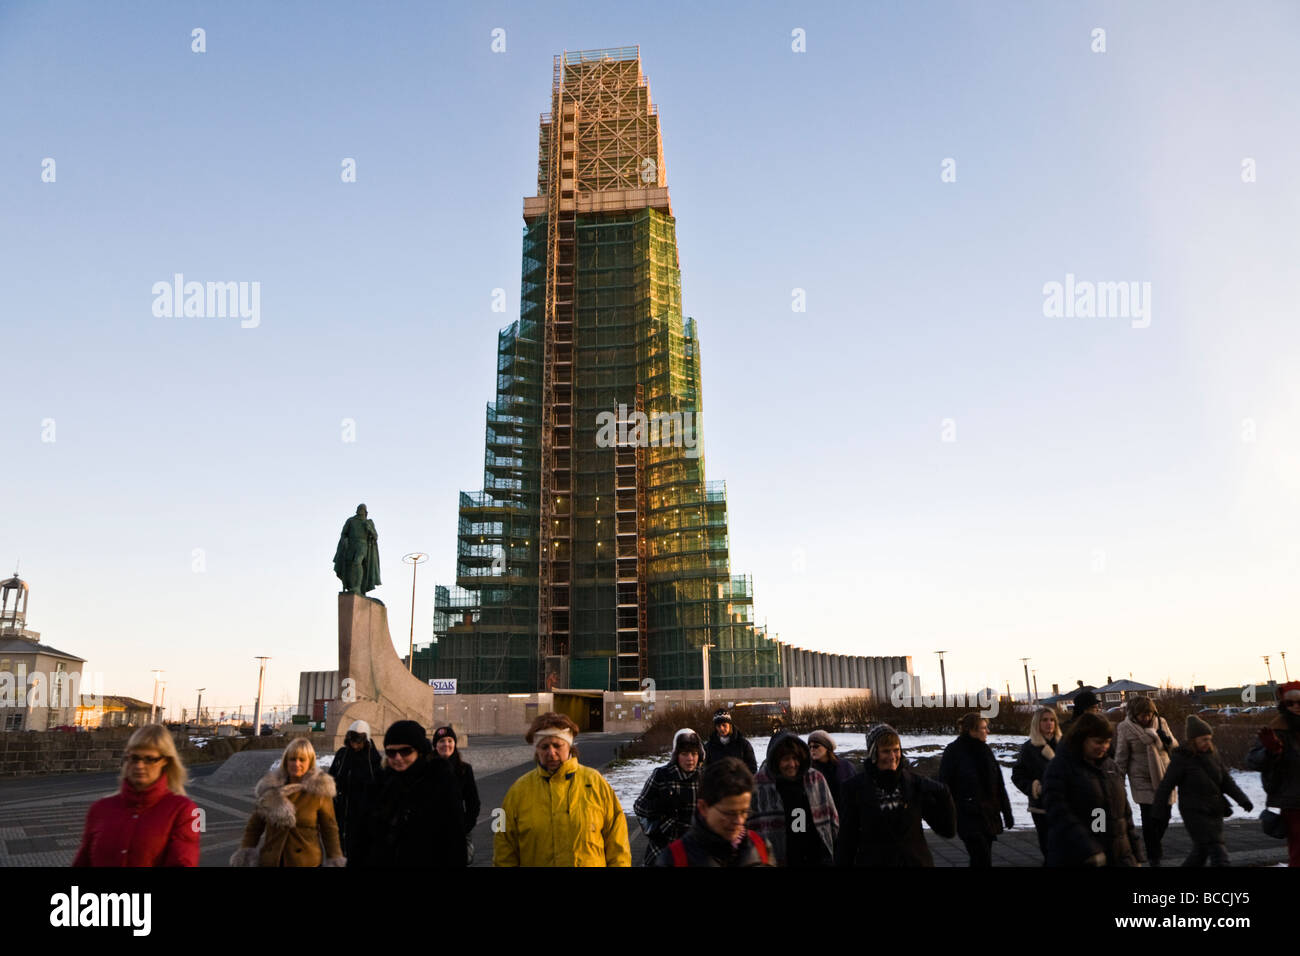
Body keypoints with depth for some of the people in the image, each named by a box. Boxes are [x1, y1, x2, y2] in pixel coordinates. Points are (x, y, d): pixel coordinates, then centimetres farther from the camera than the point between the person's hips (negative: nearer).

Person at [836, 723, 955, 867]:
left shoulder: (916, 783, -1)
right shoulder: (855, 788, -5)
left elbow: (948, 830, 0)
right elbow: (847, 841, -1)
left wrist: (943, 797, -14)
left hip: (916, 861, 2)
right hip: (873, 861, -1)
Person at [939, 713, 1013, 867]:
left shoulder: (986, 750, 10)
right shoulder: (953, 751, -10)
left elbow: (999, 785, 16)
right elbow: (944, 785, -8)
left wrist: (1006, 812, 16)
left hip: (989, 815, 6)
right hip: (968, 816, -6)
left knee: (979, 860, 12)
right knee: (983, 860, -12)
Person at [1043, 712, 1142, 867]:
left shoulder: (1110, 766, 12)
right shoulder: (1060, 768, -8)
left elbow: (1124, 810, 18)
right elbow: (1059, 813, -17)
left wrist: (1135, 854, 15)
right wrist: (1089, 851, -25)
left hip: (1118, 857, 5)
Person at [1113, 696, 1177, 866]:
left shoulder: (1161, 722, 3)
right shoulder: (1125, 728, -7)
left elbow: (1175, 746, 11)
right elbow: (1121, 758, -1)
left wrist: (1168, 740, -12)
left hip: (1164, 777, 3)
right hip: (1143, 780, -3)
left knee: (1164, 817, 7)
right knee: (1149, 819, -4)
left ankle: (1154, 845, 34)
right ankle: (1153, 857, 10)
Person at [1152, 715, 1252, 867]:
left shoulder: (1212, 754, 6)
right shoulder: (1181, 759, -13)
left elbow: (1226, 780, 12)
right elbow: (1166, 786, -9)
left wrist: (1242, 799, -1)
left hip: (1214, 813, 7)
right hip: (1195, 813, -7)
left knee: (1201, 851, 16)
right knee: (1218, 854, -11)